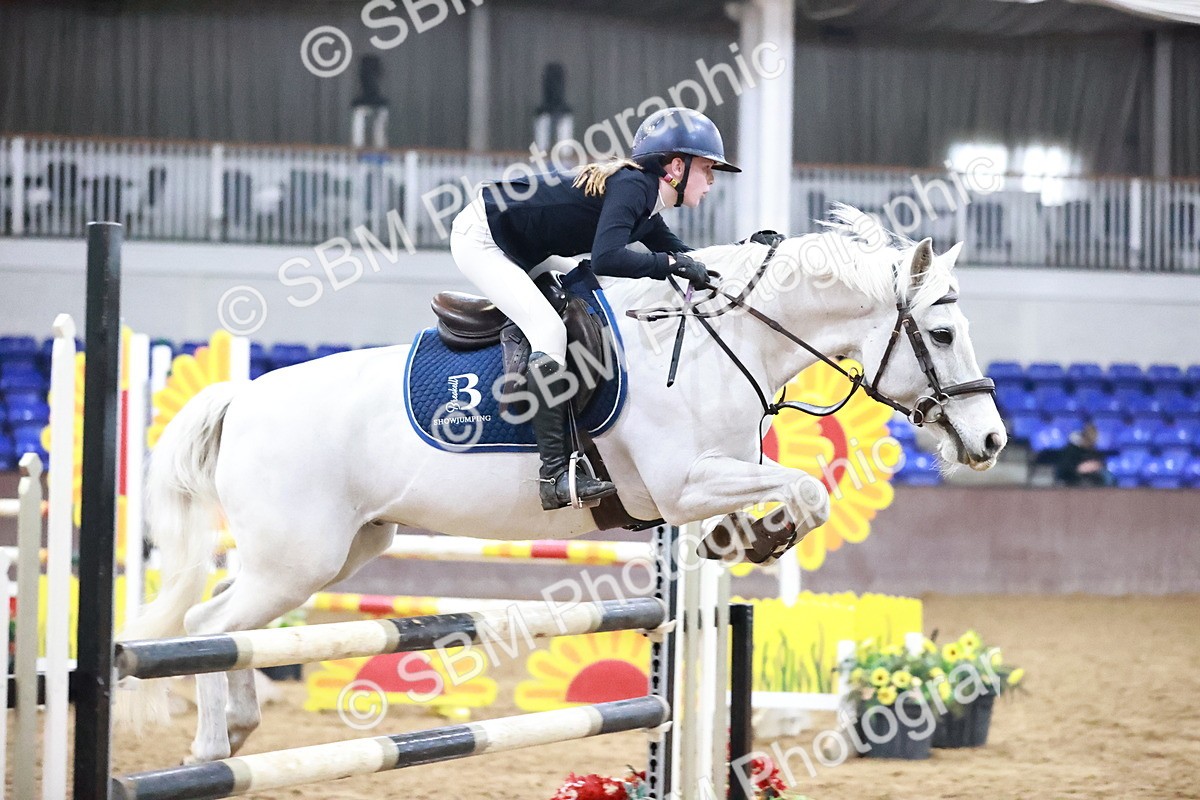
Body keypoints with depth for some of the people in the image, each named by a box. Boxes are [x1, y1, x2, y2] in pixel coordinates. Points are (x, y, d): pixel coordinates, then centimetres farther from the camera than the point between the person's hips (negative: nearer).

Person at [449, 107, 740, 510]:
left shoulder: (649, 211, 7)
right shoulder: (634, 186, -22)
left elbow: (684, 257, 17)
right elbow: (606, 259, -35)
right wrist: (669, 263, -26)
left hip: (517, 253, 11)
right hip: (480, 238, -11)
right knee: (549, 331, -21)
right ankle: (555, 475, -26)